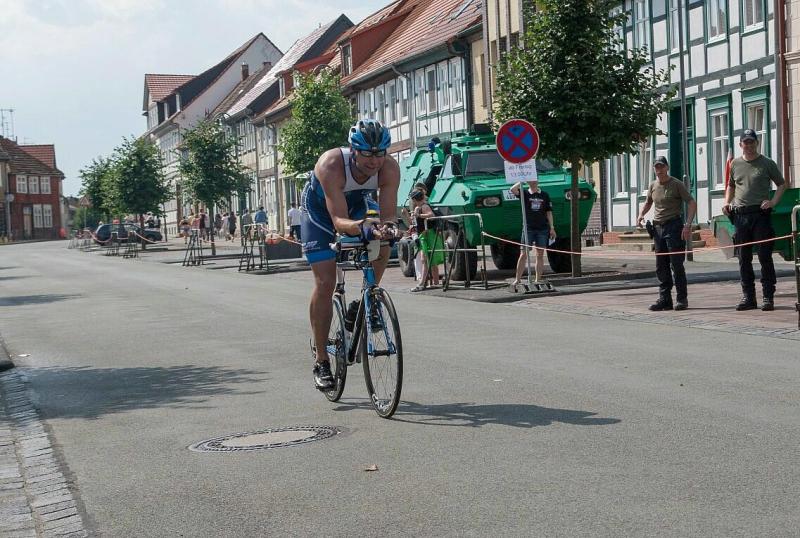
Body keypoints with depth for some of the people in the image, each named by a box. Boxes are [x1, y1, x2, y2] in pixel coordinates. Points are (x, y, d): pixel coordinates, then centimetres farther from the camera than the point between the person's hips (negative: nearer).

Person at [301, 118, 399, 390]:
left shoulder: (390, 168, -29)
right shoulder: (331, 165, -39)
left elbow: (388, 213, -31)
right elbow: (339, 220, -43)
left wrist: (388, 227, -53)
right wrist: (361, 227, -62)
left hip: (357, 204, 4)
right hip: (319, 209, -4)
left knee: (382, 246, -25)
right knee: (325, 283, -11)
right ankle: (321, 361, -1)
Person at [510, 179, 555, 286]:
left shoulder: (544, 195, 8)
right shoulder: (525, 194, 2)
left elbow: (549, 212, 8)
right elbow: (513, 189, -17)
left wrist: (552, 228, 4)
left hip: (542, 229, 2)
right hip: (528, 228, -2)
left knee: (540, 255, 5)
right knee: (523, 255, -4)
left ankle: (538, 280, 11)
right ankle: (517, 279, 2)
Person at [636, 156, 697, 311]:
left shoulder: (677, 184, -5)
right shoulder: (653, 186, 12)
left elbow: (692, 203, -8)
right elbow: (648, 203, 29)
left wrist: (688, 224, -19)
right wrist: (641, 215, 9)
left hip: (674, 226, -6)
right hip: (658, 227, 6)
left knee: (676, 264, -7)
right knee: (661, 266, 6)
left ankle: (682, 299, 0)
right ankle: (664, 299, 11)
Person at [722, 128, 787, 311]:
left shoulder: (767, 163, 2)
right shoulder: (735, 164, 12)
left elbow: (782, 184, 7)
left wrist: (773, 202, -8)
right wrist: (727, 202, 8)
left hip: (760, 214, -4)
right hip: (740, 215, 4)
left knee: (765, 257, -5)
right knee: (744, 258, 7)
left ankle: (768, 297, -1)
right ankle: (748, 297, 14)